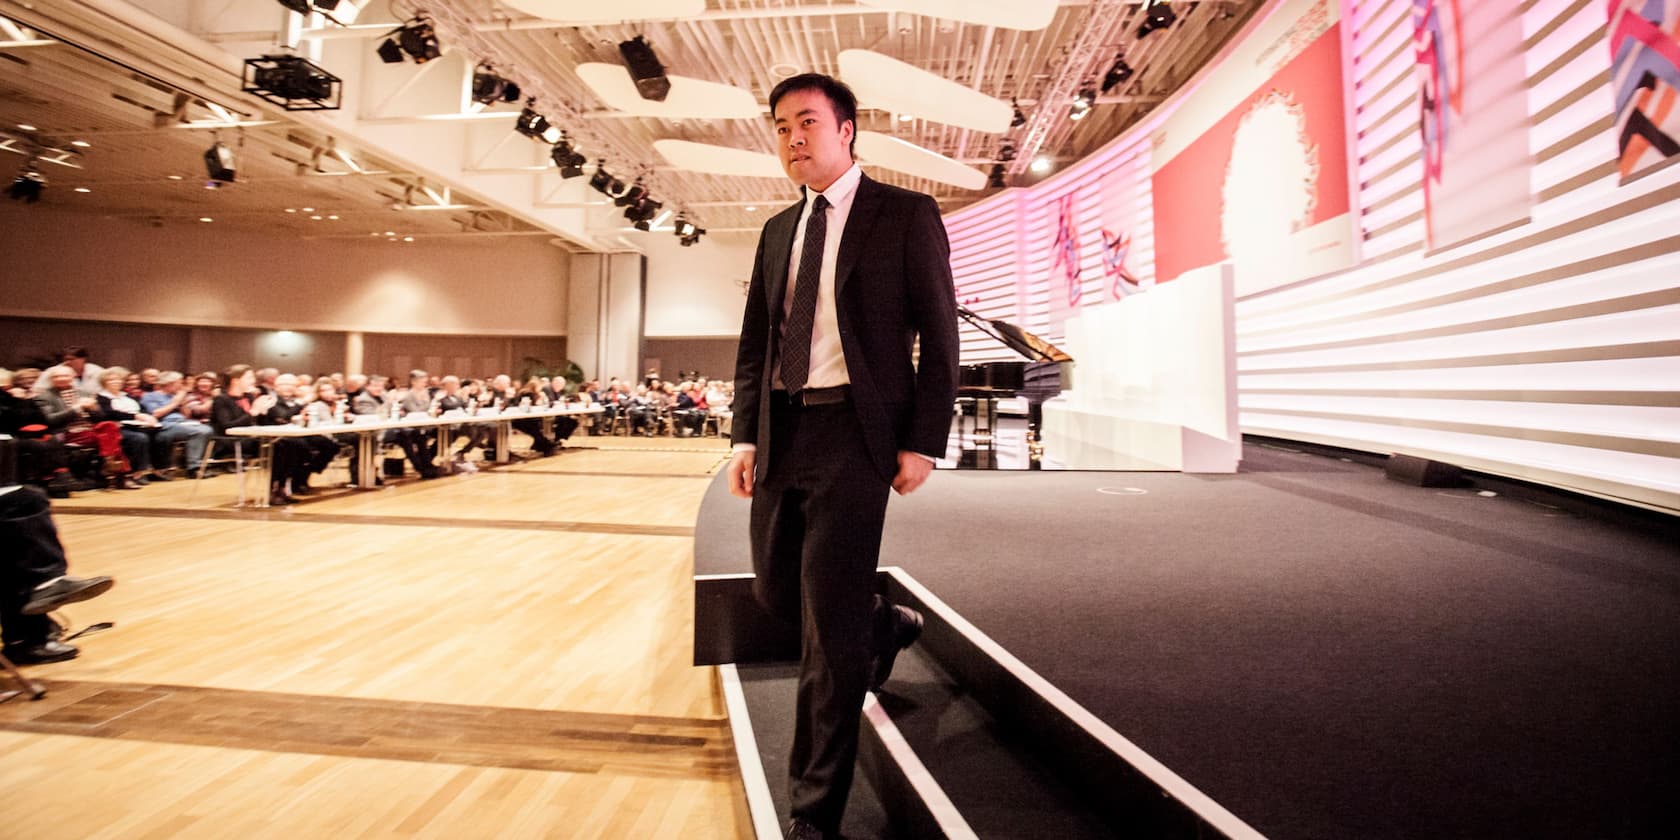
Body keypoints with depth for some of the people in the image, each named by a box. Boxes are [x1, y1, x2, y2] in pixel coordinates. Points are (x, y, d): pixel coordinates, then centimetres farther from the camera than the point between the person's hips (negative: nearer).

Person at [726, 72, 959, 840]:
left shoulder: (906, 215, 1)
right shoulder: (777, 232, 16)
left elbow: (938, 336, -4)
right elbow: (754, 344, 15)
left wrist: (922, 441, -11)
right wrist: (746, 435, 5)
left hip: (853, 434, -6)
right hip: (782, 436, 7)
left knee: (830, 629, -3)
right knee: (777, 592, 15)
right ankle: (886, 625, 46)